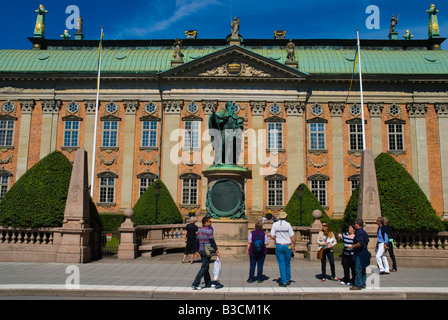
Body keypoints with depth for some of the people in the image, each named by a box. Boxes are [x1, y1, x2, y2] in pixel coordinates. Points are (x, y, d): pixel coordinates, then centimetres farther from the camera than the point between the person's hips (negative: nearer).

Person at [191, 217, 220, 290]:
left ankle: (208, 283, 25)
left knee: (206, 267, 16)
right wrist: (216, 251, -11)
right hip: (207, 251, -8)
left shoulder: (199, 231, 11)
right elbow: (212, 241, -15)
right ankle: (195, 284, -8)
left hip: (201, 251, 8)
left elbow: (197, 242, 13)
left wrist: (196, 251, 18)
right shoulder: (209, 230, -12)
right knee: (204, 268, -4)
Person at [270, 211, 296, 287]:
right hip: (288, 246, 0)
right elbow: (292, 237, -8)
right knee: (287, 264, 15)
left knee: (281, 264, 4)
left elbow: (272, 236, -4)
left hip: (279, 246, 0)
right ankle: (288, 280, 25)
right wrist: (294, 245, 5)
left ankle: (283, 282, 2)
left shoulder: (275, 224, -1)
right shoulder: (287, 224, -7)